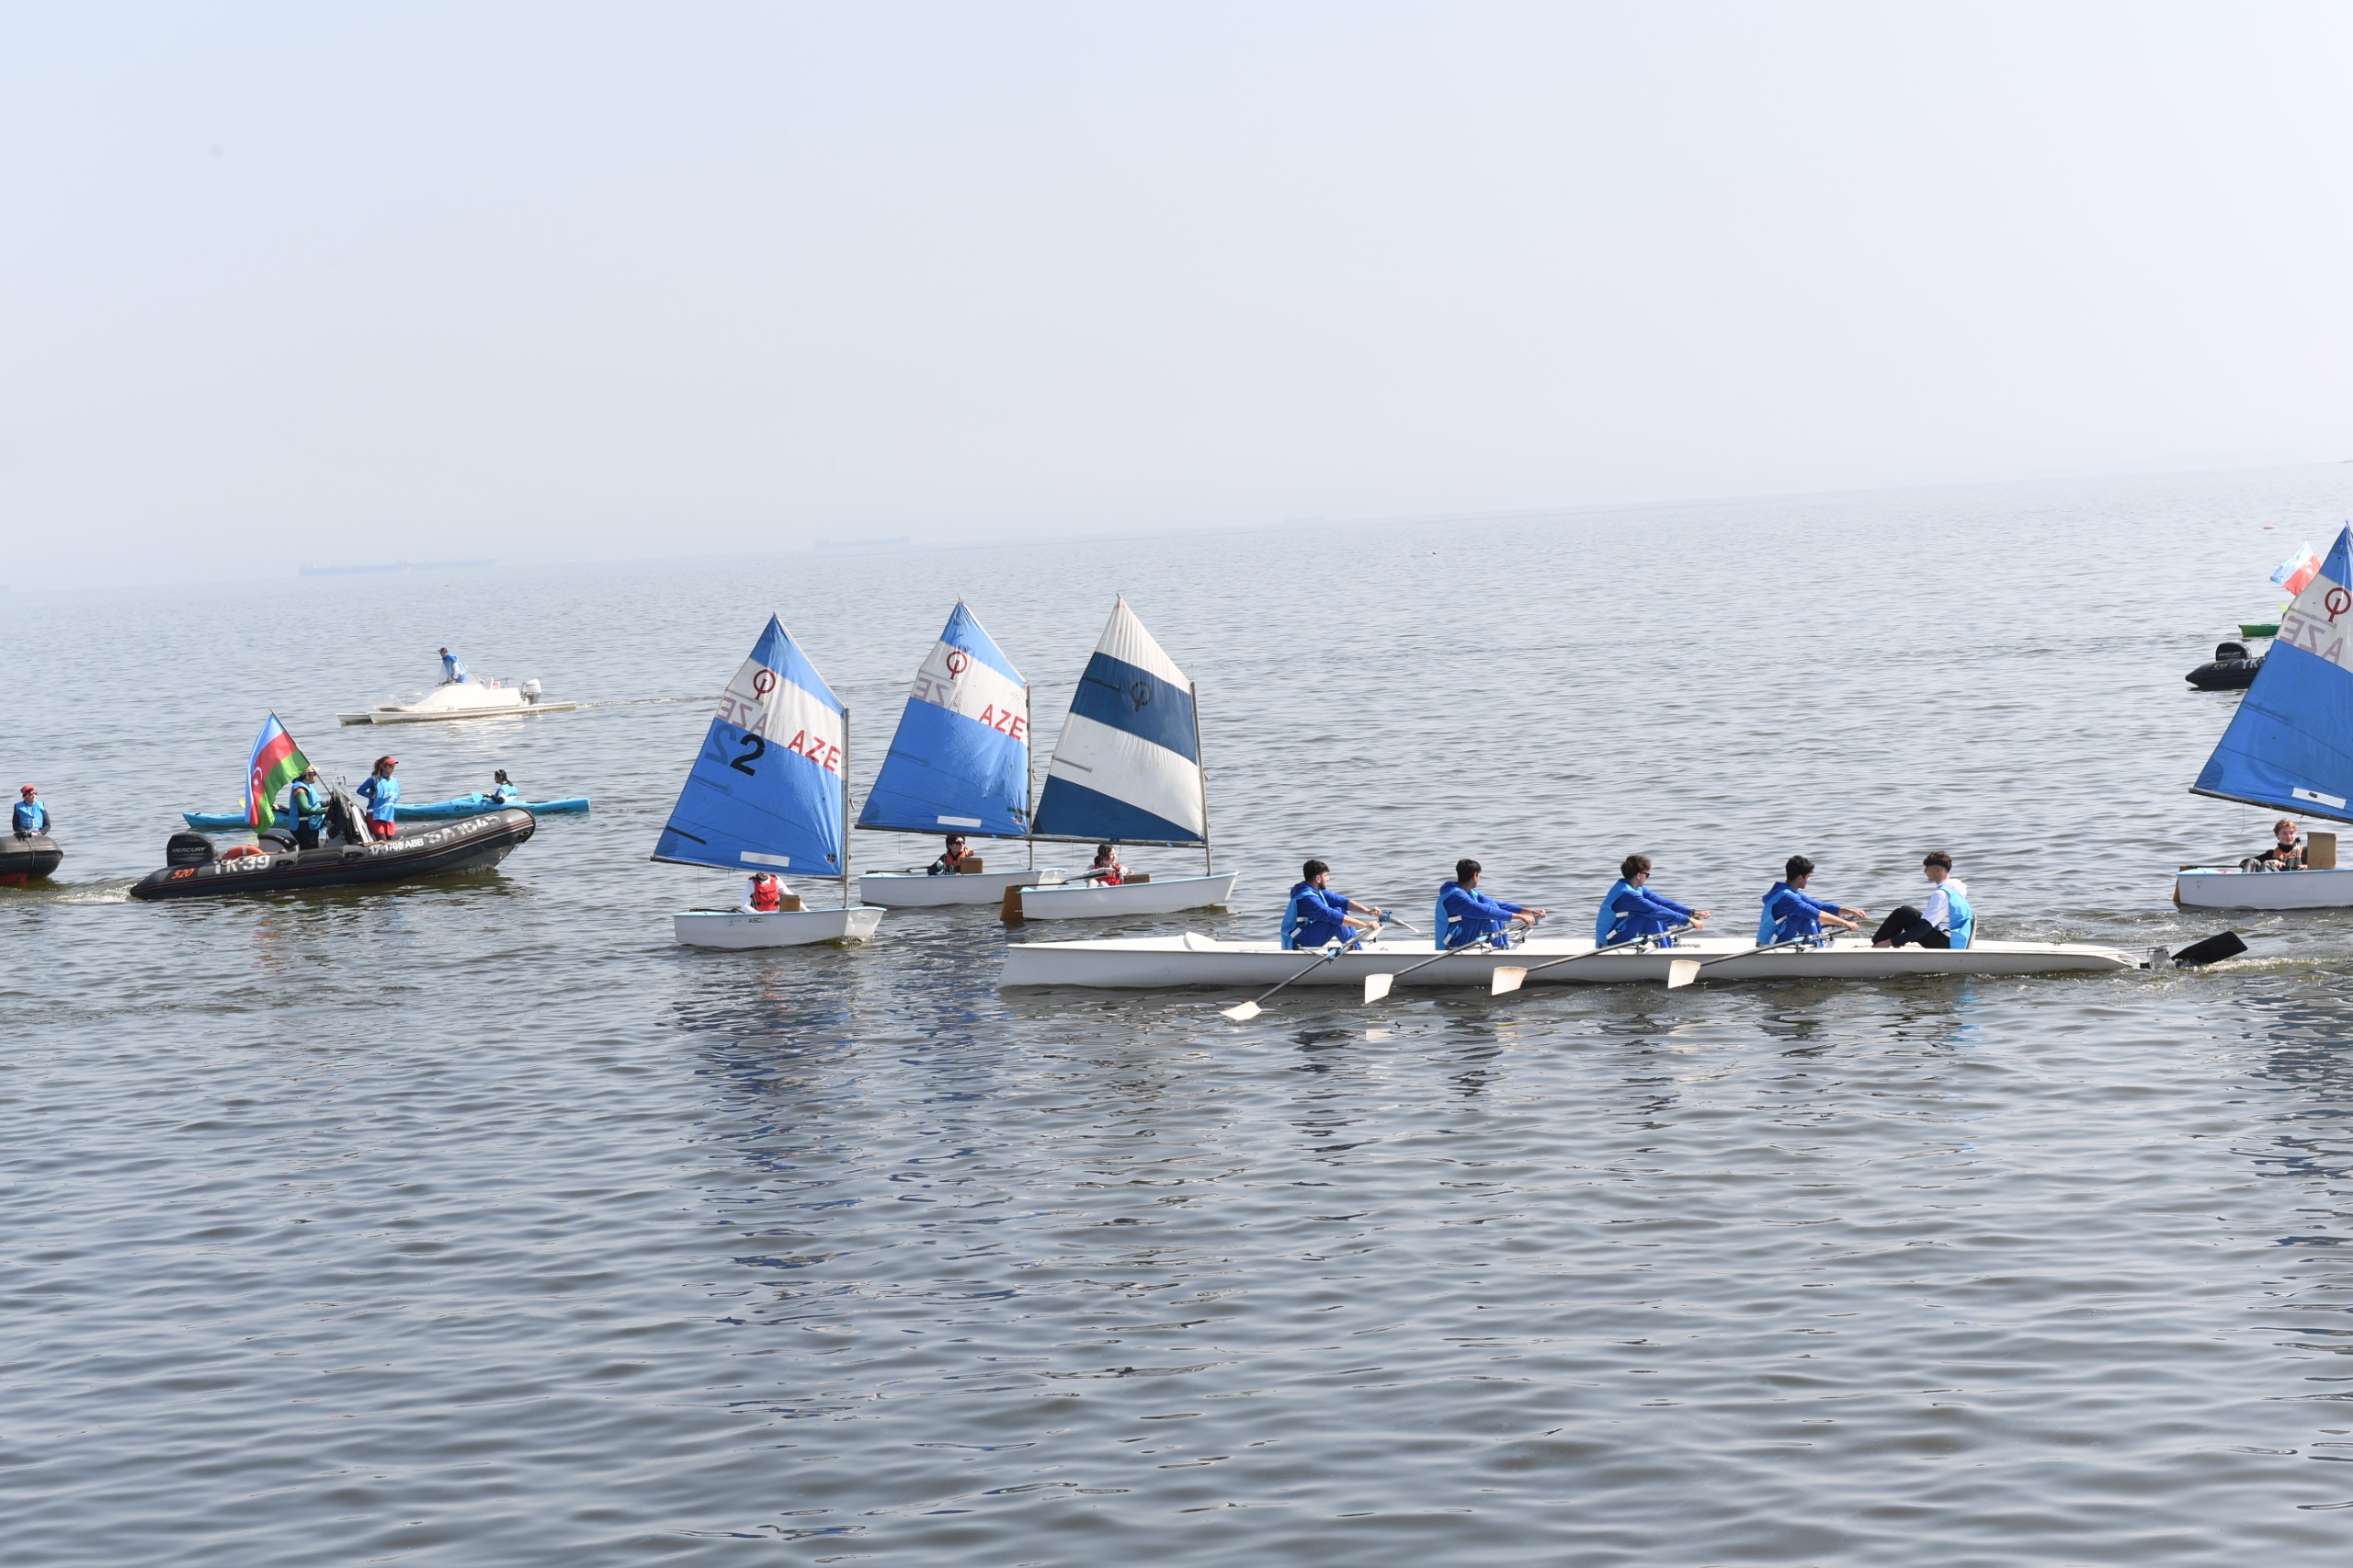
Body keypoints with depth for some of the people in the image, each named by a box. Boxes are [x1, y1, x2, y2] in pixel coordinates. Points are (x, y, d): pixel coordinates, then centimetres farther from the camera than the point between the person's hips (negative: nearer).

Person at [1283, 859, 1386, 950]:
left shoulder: (1318, 891, 8)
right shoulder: (1307, 898, -24)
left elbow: (1342, 901, 1)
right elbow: (1333, 916, -31)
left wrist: (1367, 911, -14)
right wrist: (1366, 925, -32)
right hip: (1298, 944, -10)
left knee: (1341, 911, 3)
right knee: (1337, 920, -24)